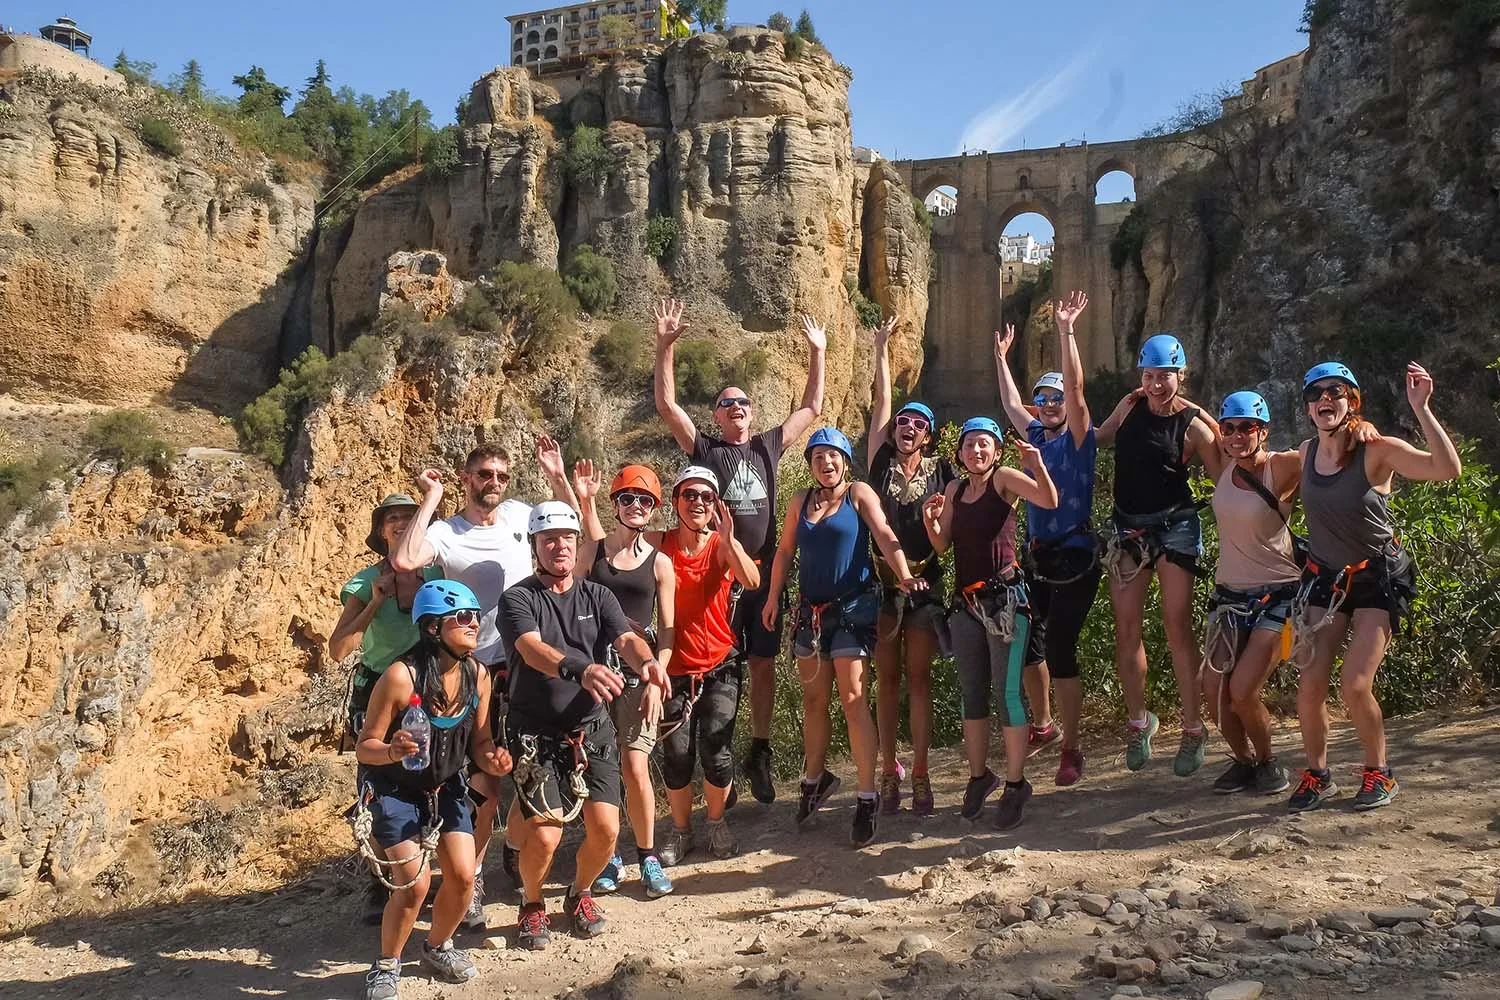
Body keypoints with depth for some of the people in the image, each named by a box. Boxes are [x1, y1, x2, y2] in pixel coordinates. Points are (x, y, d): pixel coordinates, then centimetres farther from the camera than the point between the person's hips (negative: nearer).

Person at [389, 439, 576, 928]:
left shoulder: (518, 514, 6)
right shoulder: (446, 532, -9)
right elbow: (403, 560, -29)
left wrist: (557, 476, 4)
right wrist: (430, 500, -21)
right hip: (481, 668, -5)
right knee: (485, 781, -1)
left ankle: (516, 849, 39)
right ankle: (472, 877, 14)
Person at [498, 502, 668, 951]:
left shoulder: (597, 596, 8)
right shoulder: (518, 599, -5)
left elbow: (626, 639, -8)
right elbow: (532, 649, -25)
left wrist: (647, 664, -33)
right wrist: (580, 670, -45)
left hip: (592, 730, 3)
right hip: (536, 733, -3)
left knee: (605, 829, -6)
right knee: (544, 835, -13)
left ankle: (580, 894, 26)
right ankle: (531, 905, 19)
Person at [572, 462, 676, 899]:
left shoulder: (660, 562, 5)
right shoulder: (593, 549, 6)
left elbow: (667, 630, 5)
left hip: (638, 673, -1)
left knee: (635, 767, -6)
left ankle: (647, 856, 11)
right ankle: (607, 856, 19)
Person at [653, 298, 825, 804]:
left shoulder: (767, 447, 13)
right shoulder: (705, 450, 4)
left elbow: (811, 409, 19)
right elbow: (667, 405, -6)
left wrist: (817, 353, 18)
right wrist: (665, 346, -14)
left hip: (763, 572, 3)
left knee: (763, 665, 7)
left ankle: (759, 753, 19)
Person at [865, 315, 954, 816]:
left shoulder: (940, 469, 6)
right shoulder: (881, 462, 6)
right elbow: (881, 401, 7)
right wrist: (882, 349, 10)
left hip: (925, 580, 0)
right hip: (882, 578, 0)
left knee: (918, 677, 1)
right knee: (887, 678, 4)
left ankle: (919, 774, 5)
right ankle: (888, 772, 11)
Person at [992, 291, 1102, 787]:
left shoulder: (1078, 438, -4)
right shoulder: (1037, 436, 12)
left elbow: (1076, 387, -17)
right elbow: (1011, 403, 28)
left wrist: (1065, 330, -22)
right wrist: (1001, 356, 32)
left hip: (1074, 558, -7)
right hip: (1036, 557, 7)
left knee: (1059, 649, -10)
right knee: (1027, 643, 11)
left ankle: (1071, 746, 1)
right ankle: (1042, 724, 31)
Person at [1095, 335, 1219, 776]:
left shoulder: (1193, 426, -8)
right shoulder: (1130, 406, 3)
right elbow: (1099, 438, 20)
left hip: (1175, 527, -4)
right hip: (1127, 527, 4)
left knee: (1177, 627, -5)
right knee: (1126, 629, 4)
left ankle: (1193, 728, 6)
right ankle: (1138, 719, 19)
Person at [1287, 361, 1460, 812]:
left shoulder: (1377, 451, -17)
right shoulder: (1306, 453, -2)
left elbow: (1449, 468, -32)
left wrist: (1420, 408, -36)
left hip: (1378, 577, -4)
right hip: (1326, 577, 4)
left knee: (1355, 685, -12)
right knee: (1311, 683, -5)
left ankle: (1379, 774, 13)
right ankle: (1317, 775, 16)